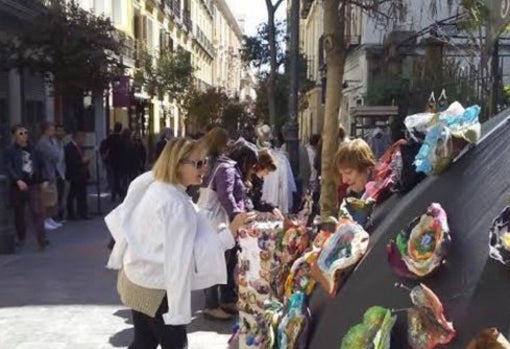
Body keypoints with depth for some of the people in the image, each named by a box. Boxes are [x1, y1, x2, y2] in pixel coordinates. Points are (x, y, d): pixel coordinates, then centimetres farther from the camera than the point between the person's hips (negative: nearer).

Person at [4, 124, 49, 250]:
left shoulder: (33, 149, 8)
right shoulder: (10, 150, -2)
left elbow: (40, 165, 12)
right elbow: (9, 168, -11)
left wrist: (43, 180, 2)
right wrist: (18, 180, -24)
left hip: (34, 184, 1)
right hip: (18, 186, -1)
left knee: (38, 212, -9)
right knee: (19, 214, 11)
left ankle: (42, 239, -11)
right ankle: (21, 238, 28)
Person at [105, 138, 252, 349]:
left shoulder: (153, 187, 1)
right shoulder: (176, 204, -27)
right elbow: (190, 253, -29)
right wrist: (230, 231, -31)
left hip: (137, 280, 9)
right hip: (156, 289, -9)